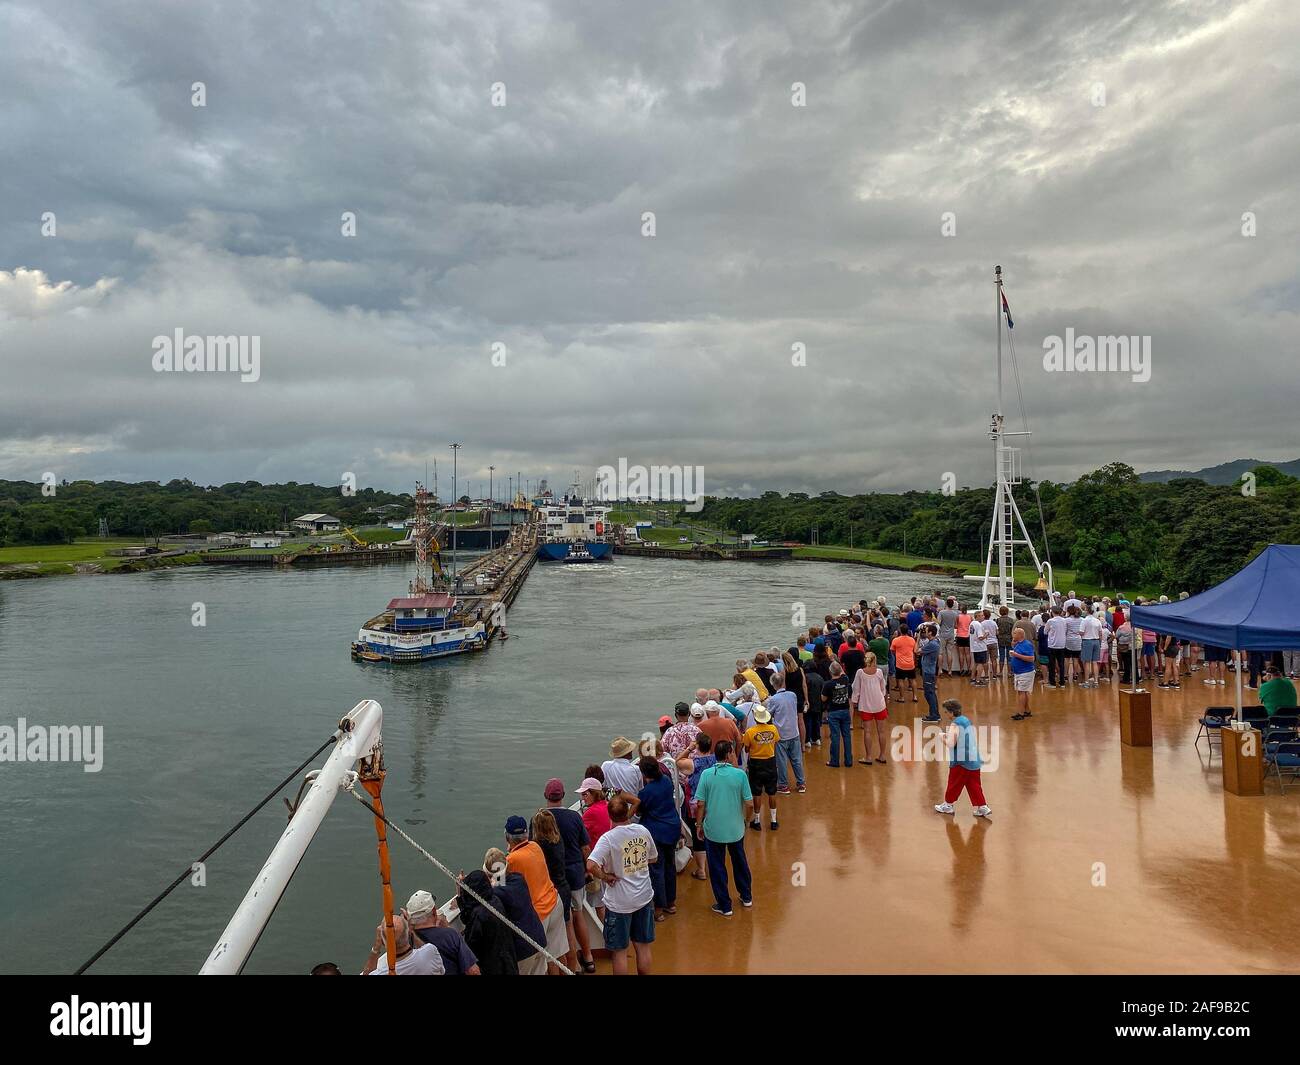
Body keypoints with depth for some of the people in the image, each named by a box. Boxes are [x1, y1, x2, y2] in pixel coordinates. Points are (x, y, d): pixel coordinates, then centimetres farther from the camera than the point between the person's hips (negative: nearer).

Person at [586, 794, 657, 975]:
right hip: (644, 897, 5)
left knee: (619, 952, 11)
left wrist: (604, 877, -17)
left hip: (619, 903, -4)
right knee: (643, 947, 19)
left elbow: (590, 865, -34)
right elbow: (653, 858, 9)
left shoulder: (608, 838, -21)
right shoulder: (642, 831, -6)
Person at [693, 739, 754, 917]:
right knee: (740, 862, 24)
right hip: (736, 829, 2)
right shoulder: (740, 774, -12)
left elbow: (700, 804, -11)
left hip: (713, 830, -1)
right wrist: (746, 819, 10)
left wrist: (699, 825, 3)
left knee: (717, 867, 13)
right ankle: (746, 897, 38)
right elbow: (749, 804, -9)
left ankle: (724, 906, 21)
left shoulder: (706, 774, -13)